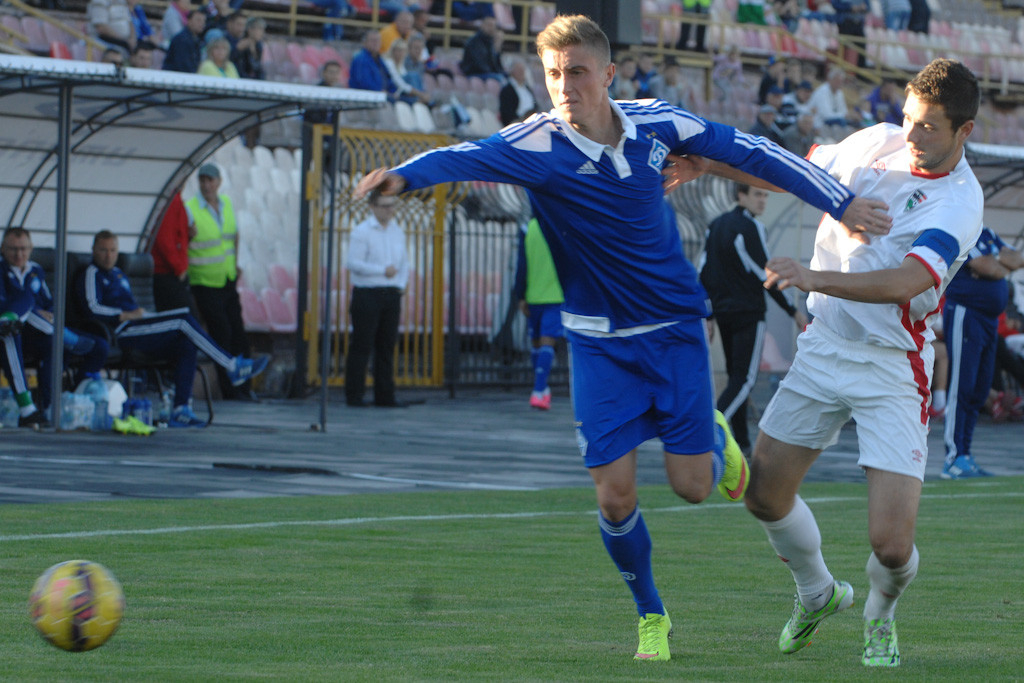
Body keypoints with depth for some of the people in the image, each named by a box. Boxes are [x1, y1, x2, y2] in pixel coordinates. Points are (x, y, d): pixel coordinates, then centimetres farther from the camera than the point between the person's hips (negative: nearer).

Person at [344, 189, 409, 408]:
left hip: (391, 294, 6)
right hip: (367, 294, -6)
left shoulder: (398, 232, 14)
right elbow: (354, 263, -13)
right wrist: (383, 271, -19)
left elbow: (404, 263, 19)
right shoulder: (361, 232, -6)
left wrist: (401, 284, 1)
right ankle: (354, 396, -1)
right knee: (361, 346, -5)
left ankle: (384, 396, 11)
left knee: (387, 346, 7)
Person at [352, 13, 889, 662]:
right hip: (600, 340, -1)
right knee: (615, 495, -6)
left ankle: (717, 441, 35)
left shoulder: (655, 123, -10)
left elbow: (751, 151, 2)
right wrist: (404, 174, -59)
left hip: (675, 326, 1)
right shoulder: (535, 145, -19)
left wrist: (840, 201, 5)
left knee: (691, 486, -2)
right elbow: (466, 157, -37)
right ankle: (651, 616, 19)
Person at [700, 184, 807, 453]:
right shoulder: (750, 227, -12)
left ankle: (742, 441, 11)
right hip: (748, 314, -8)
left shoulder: (716, 226, 13)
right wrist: (793, 311, -6)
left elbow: (705, 274, 15)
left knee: (736, 376, 13)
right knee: (744, 378, -9)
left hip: (723, 313, 8)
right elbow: (765, 275, -13)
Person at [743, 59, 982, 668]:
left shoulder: (958, 203, -19)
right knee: (766, 495, 6)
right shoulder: (879, 142, 1)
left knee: (891, 543, -12)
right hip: (825, 348, 6)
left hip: (893, 368, -6)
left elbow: (905, 282, -35)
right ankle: (819, 594, 36)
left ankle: (881, 618, 24)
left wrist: (818, 279, -47)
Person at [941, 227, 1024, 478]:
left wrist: (995, 259, -8)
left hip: (990, 319, 9)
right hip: (964, 314, -9)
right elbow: (989, 269, -18)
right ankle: (954, 459, -11)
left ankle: (964, 456, 13)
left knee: (979, 391, 9)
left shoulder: (988, 235, 18)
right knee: (961, 389, -11)